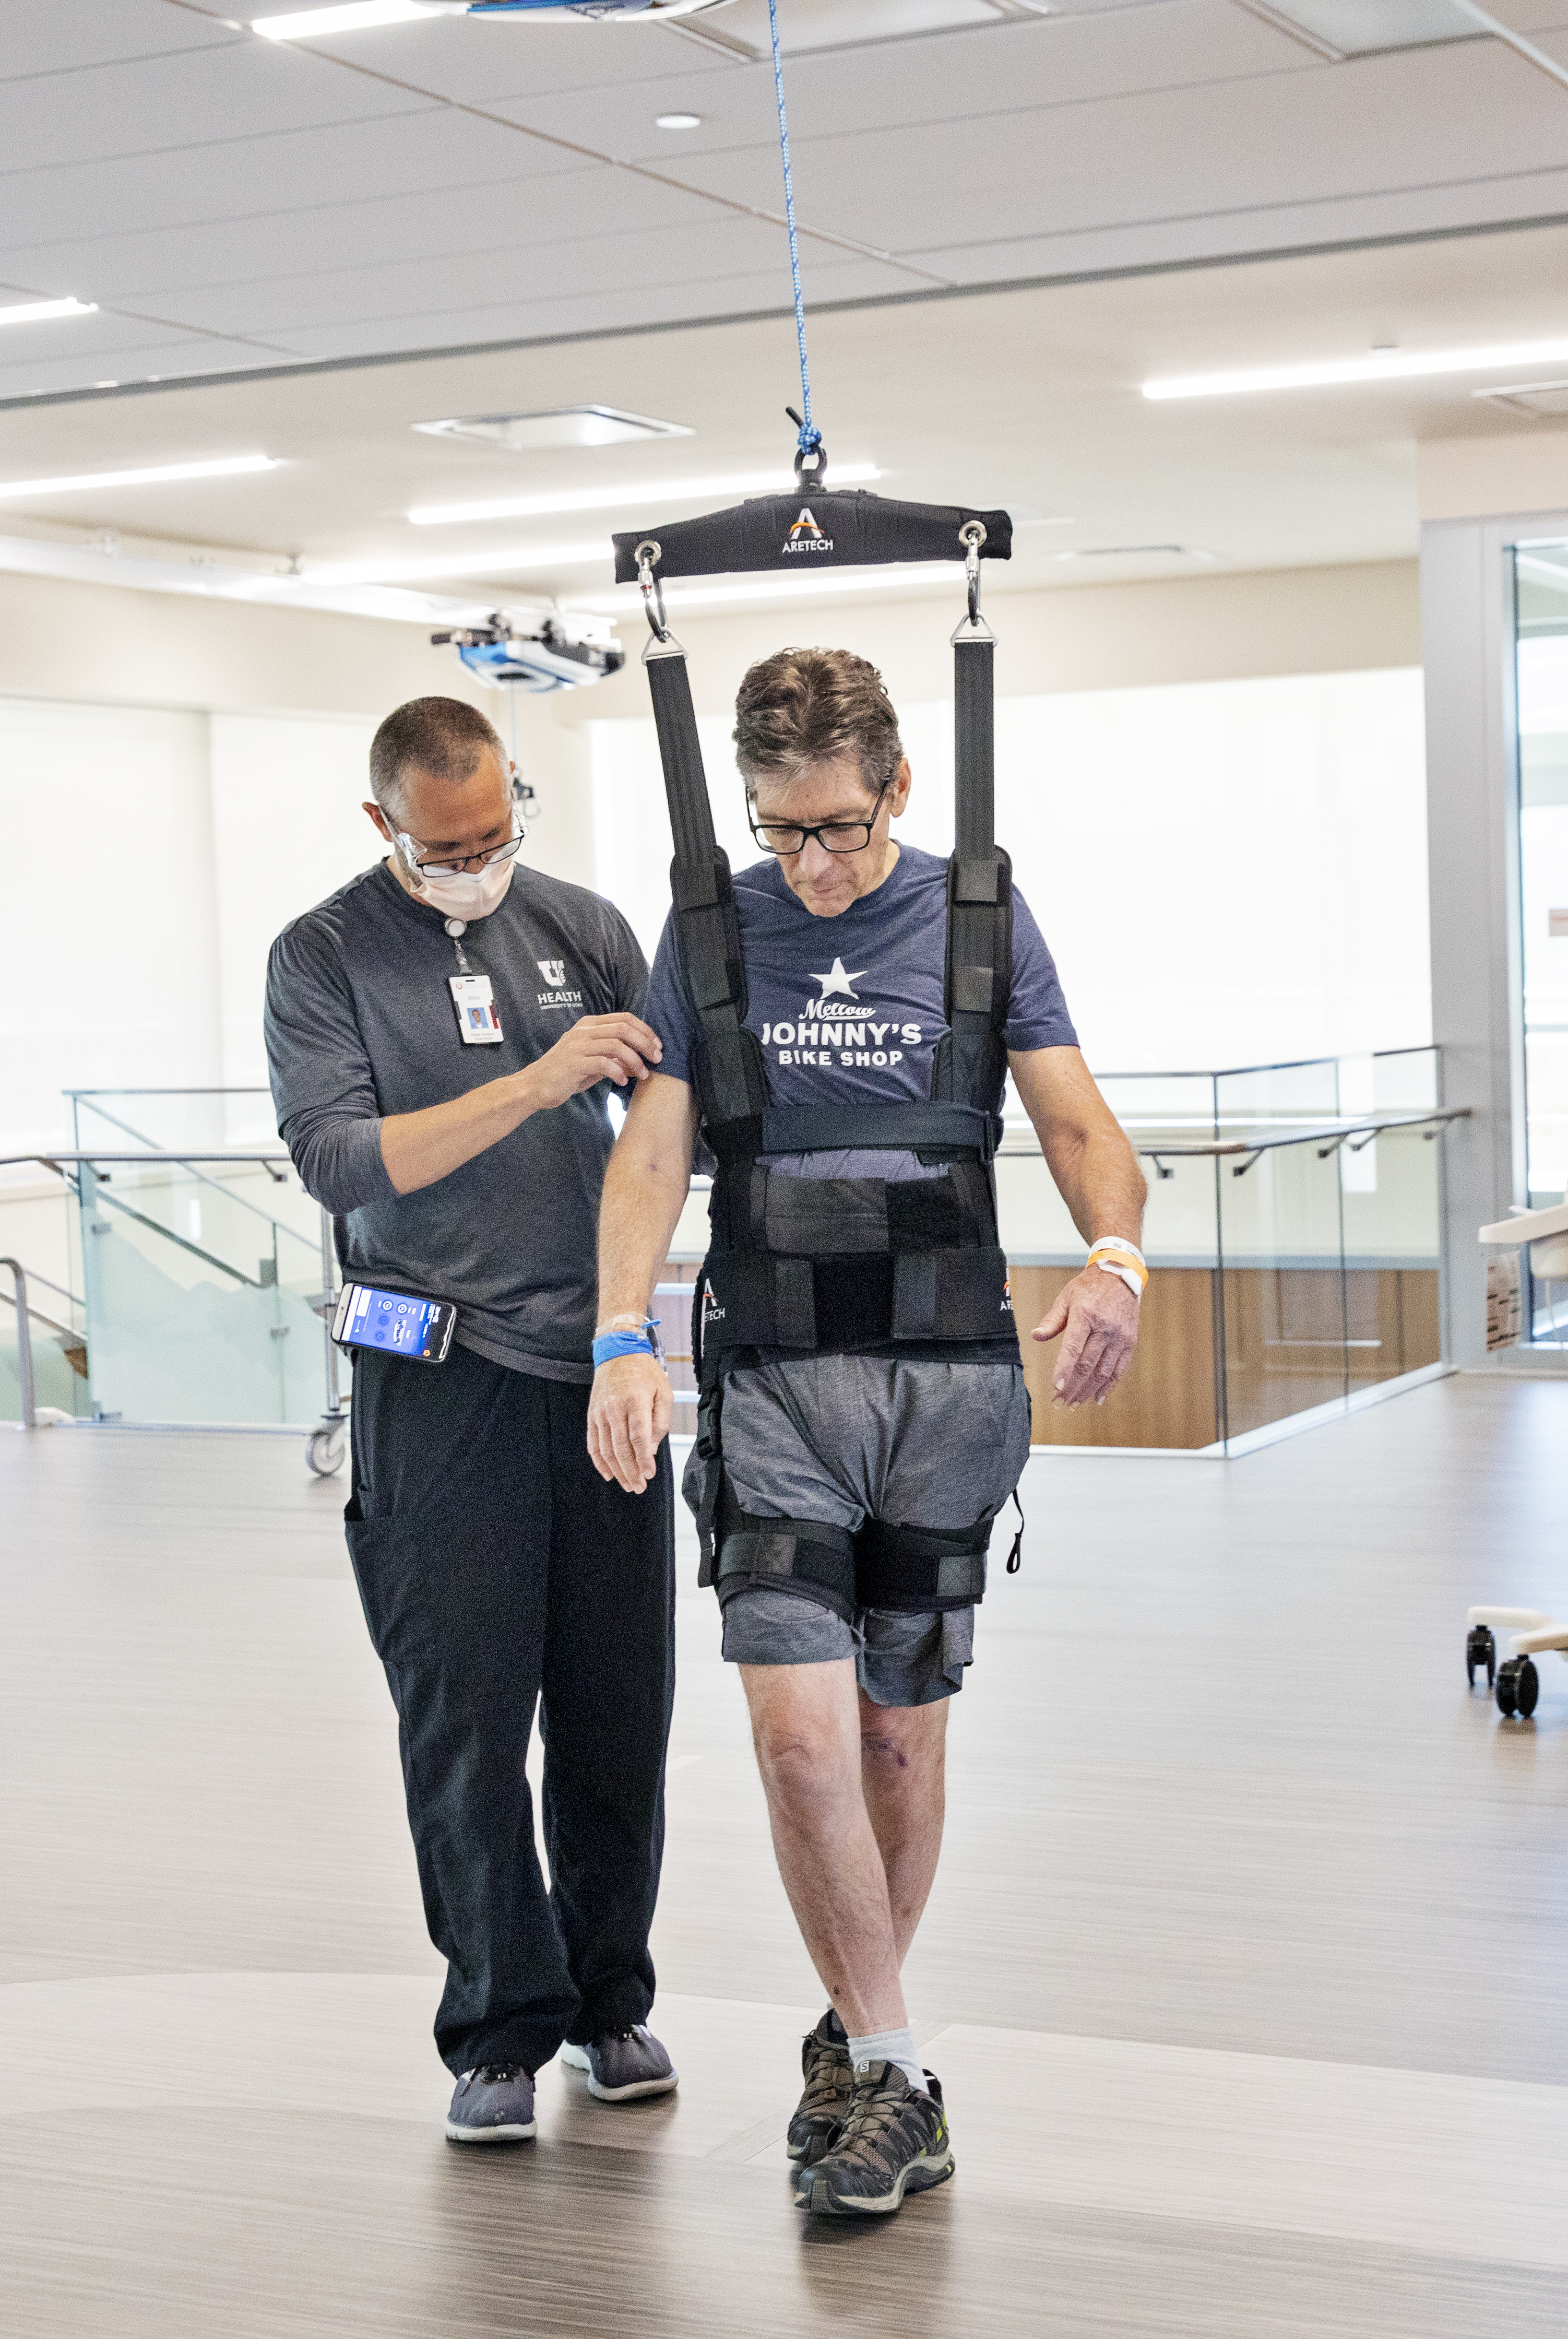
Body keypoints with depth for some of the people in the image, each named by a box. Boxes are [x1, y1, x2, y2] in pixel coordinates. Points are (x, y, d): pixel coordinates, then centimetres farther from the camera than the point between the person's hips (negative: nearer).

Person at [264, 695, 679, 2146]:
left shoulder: (585, 929, 10)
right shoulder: (323, 956, 1)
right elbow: (339, 1160, -11)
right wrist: (533, 1084, -18)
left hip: (603, 1364, 3)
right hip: (439, 1383, -3)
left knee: (618, 1707, 6)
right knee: (464, 1717, -2)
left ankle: (610, 2000, 22)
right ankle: (503, 2030, 9)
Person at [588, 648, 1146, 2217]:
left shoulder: (980, 922, 4)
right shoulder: (712, 932, 6)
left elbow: (1077, 1120, 0)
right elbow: (652, 1153, 1)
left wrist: (1113, 1256, -22)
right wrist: (624, 1338, -14)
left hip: (947, 1381, 0)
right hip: (773, 1380, 0)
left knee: (900, 1742, 7)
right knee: (799, 1735, -13)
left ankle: (853, 2040, 27)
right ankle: (887, 2069, 0)